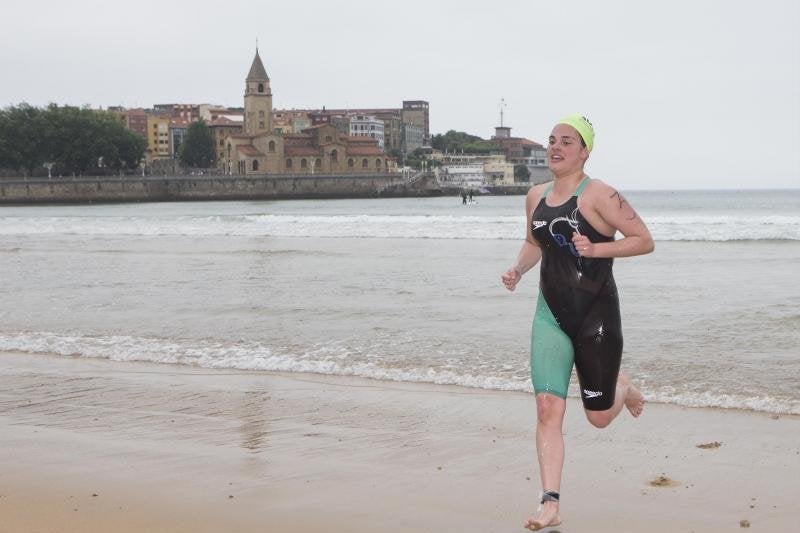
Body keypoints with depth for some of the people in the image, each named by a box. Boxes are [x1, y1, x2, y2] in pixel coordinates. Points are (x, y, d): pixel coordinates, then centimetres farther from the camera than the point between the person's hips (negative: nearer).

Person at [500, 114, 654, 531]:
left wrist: (596, 248, -24)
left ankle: (623, 387, 43)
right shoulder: (536, 196, 8)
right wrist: (517, 269, 5)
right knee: (547, 409, -9)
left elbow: (644, 241, -12)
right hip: (551, 316, 5)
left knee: (599, 416, 7)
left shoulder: (598, 195, -11)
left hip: (596, 316, -4)